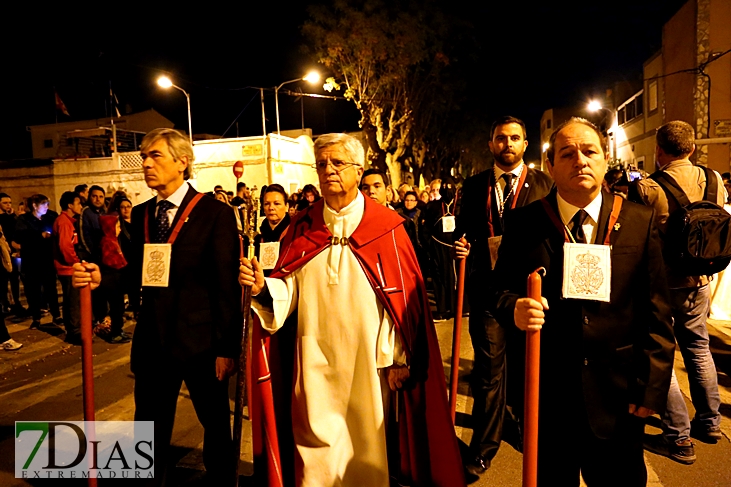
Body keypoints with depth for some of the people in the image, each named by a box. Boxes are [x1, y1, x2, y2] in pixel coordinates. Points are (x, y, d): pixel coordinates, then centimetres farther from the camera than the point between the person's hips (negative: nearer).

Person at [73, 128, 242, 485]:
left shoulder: (215, 213, -11)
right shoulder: (140, 214, 8)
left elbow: (227, 286, -13)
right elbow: (139, 272, 11)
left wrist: (227, 347, -14)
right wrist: (102, 277, -9)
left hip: (200, 341, -4)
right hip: (152, 342, 5)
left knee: (215, 423, 15)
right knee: (150, 429, 18)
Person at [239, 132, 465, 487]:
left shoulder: (387, 227, -5)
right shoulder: (302, 227, 5)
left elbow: (404, 298, -8)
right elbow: (289, 289, 3)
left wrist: (398, 359, -10)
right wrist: (263, 287, -18)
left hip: (369, 358, -2)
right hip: (315, 361, 2)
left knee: (369, 441, 13)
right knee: (317, 447, 12)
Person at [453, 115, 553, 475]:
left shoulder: (545, 185, 3)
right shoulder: (473, 186, 8)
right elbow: (463, 230, 14)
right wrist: (461, 244, -7)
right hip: (486, 287, 0)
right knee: (488, 369, 6)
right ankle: (484, 447, 22)